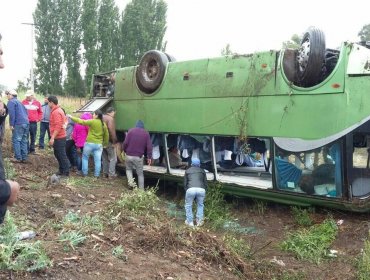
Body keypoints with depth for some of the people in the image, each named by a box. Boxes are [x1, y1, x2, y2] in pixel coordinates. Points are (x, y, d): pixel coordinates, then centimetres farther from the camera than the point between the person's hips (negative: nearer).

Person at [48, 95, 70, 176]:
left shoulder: (56, 112, -20)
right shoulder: (59, 110, 13)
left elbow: (57, 126, -25)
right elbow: (65, 119, 21)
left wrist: (52, 138, -25)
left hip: (59, 137, -11)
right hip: (59, 136, 11)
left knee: (62, 155, -3)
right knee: (57, 154, 18)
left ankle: (66, 173, 3)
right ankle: (61, 170, 27)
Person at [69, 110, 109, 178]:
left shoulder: (92, 121, -9)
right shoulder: (104, 124, 6)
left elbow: (81, 121, -7)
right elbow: (106, 135, 10)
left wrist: (71, 117, 2)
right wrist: (105, 144, 20)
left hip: (90, 143, -4)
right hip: (99, 144, 4)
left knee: (85, 157, 13)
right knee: (97, 160, 5)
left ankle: (84, 173, 14)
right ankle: (96, 175, 7)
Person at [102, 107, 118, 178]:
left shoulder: (101, 117, 11)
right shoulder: (110, 118, -15)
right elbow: (111, 130, -25)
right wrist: (114, 141, -21)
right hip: (109, 141, -8)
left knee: (105, 158, 16)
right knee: (113, 158, 1)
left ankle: (105, 173, 20)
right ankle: (111, 174, -1)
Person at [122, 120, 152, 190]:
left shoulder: (131, 131, 1)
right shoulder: (146, 133, 5)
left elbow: (125, 143, -6)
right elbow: (149, 146, -1)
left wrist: (125, 151, 11)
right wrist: (149, 157, 4)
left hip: (129, 155, 0)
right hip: (139, 157, 0)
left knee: (128, 169, 25)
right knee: (140, 173, 12)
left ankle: (130, 181, 4)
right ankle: (141, 189, 11)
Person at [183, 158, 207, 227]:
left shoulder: (187, 171, 25)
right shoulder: (202, 171, 27)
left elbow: (185, 183, 23)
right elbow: (205, 183, 25)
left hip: (191, 189, -1)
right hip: (201, 190, 2)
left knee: (188, 205, 19)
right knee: (200, 205, 24)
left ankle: (190, 222, 21)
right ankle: (199, 221, 23)